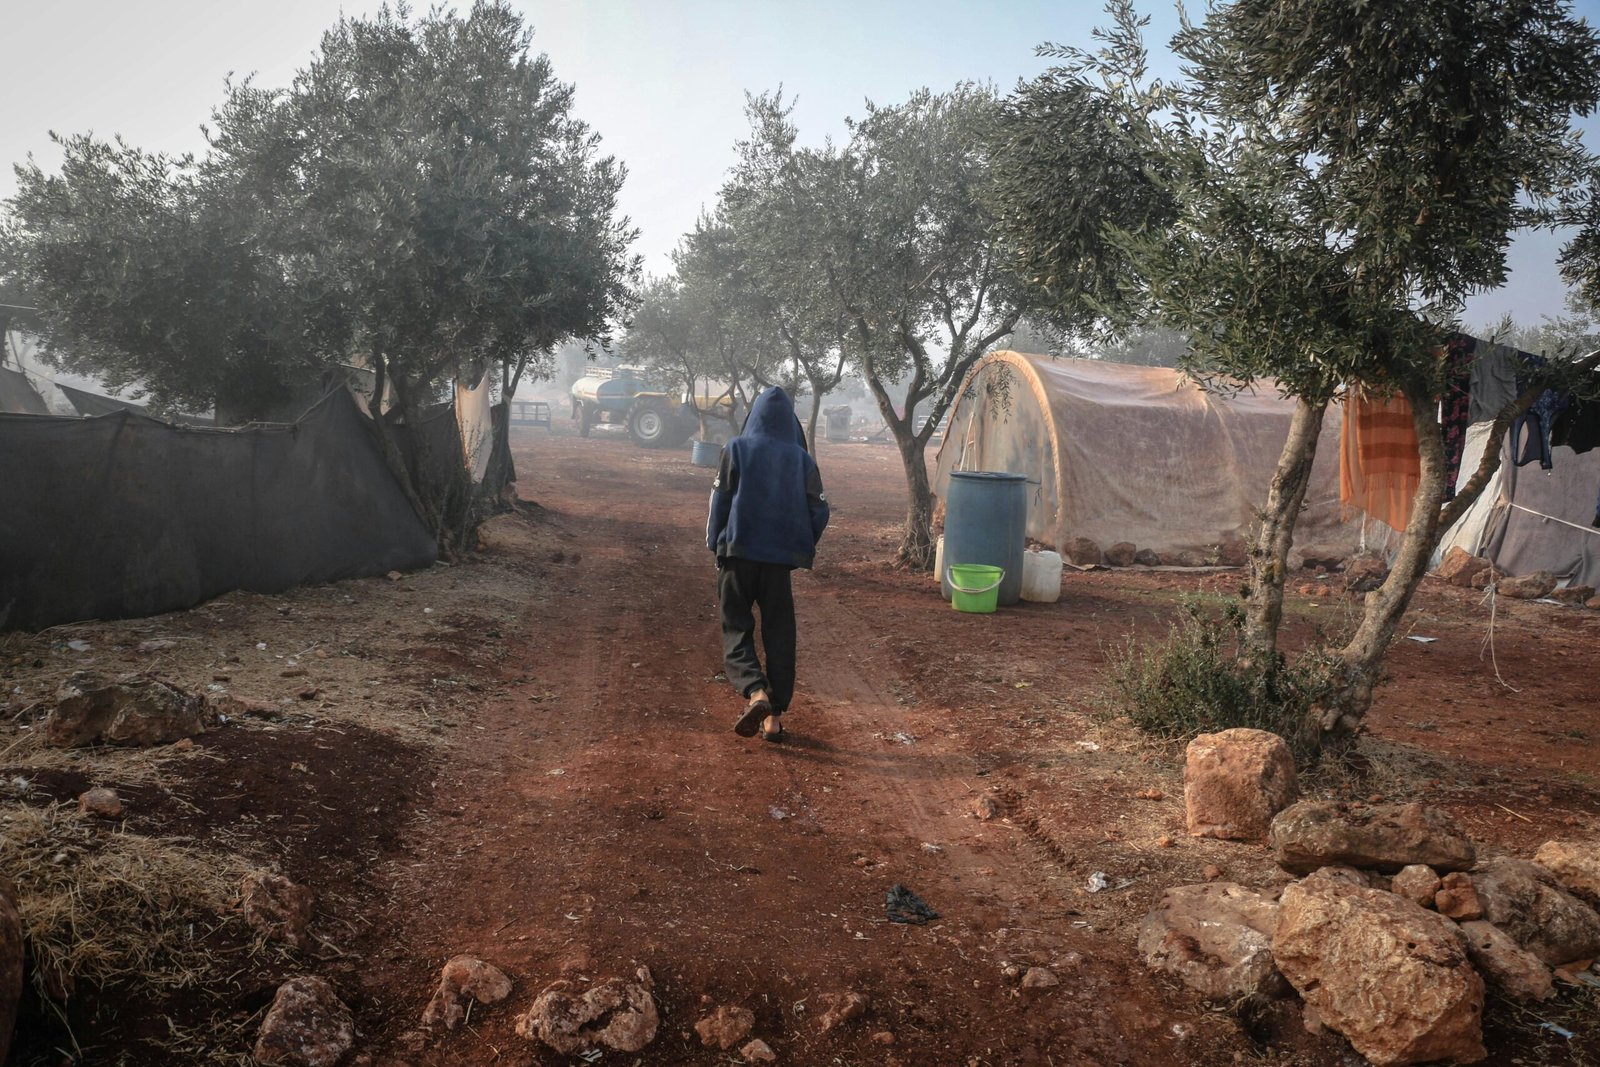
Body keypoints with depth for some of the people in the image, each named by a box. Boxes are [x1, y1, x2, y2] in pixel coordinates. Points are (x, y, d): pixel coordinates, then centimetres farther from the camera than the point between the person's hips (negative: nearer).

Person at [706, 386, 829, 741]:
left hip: (738, 553, -1)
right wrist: (801, 550, 15)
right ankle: (774, 715, 10)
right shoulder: (801, 458, 2)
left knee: (736, 630, 6)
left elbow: (720, 502, -3)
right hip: (780, 558, 2)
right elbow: (819, 511, 1)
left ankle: (755, 692, -19)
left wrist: (716, 545, 8)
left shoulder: (736, 449, -2)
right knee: (779, 635, 10)